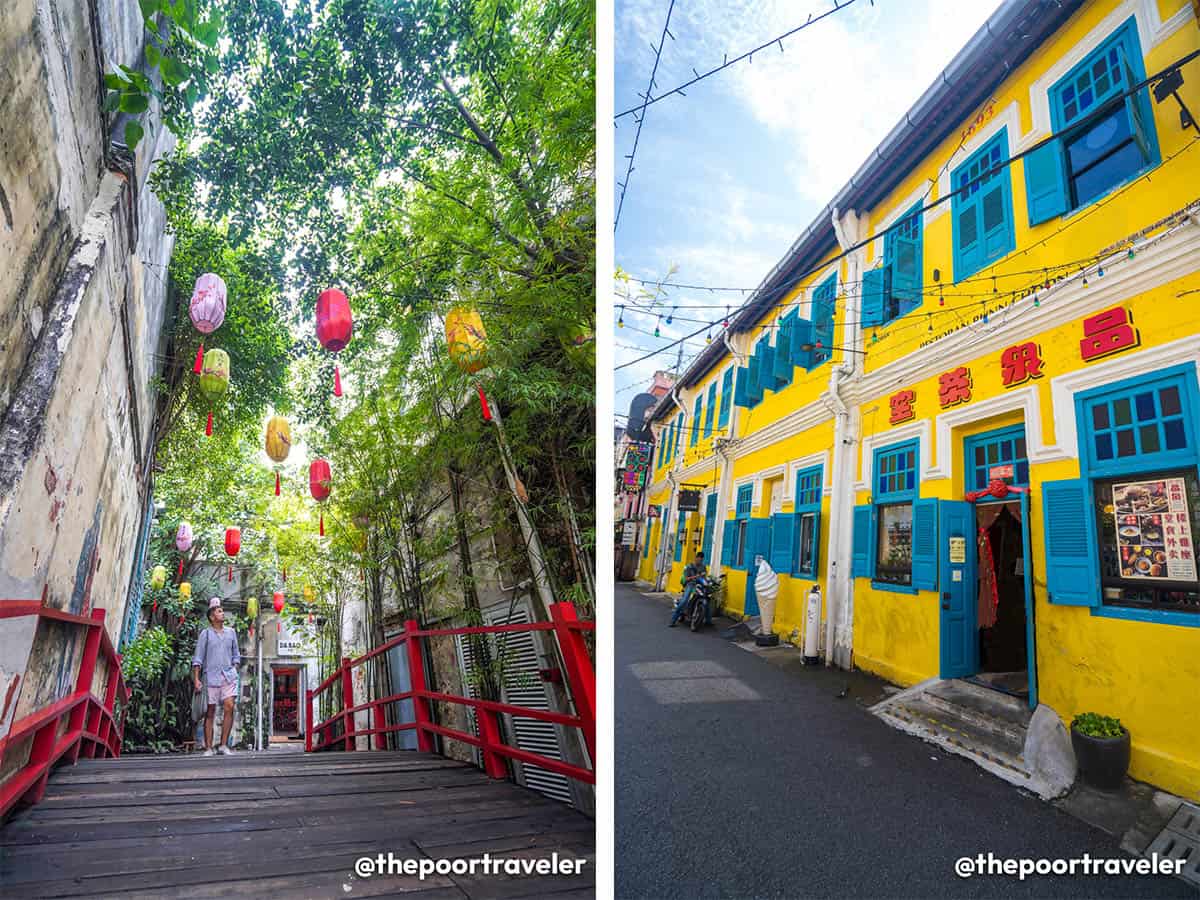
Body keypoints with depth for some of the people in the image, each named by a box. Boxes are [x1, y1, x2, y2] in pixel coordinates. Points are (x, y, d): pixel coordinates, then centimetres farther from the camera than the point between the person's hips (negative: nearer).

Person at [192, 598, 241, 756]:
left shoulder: (230, 632, 13)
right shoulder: (205, 634, 3)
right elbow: (197, 658, 0)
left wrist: (233, 671, 10)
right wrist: (196, 679, -7)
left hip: (229, 676, 2)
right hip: (211, 676, -2)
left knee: (229, 707, -10)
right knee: (210, 712, 2)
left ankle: (224, 745, -4)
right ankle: (208, 748, 8)